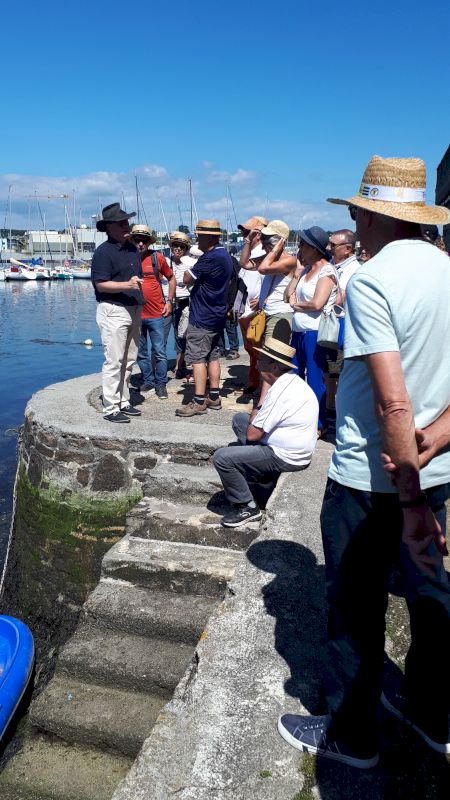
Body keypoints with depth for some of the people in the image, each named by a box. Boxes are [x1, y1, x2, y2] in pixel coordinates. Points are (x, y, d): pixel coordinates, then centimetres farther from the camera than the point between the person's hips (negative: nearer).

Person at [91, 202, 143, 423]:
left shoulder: (132, 248, 14)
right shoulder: (103, 252, -11)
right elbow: (100, 283, -17)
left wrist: (139, 305, 22)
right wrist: (126, 285, -30)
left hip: (133, 311, 9)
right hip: (113, 311, -8)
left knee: (128, 361, 13)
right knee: (114, 362, -8)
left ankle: (124, 403, 24)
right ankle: (110, 409, -2)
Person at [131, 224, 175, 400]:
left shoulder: (157, 258, -2)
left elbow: (171, 279, 10)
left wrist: (169, 301, 4)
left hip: (156, 314, -1)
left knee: (159, 352, 1)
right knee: (141, 353, 11)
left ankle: (161, 384, 13)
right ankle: (148, 382, 25)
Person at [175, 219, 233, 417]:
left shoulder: (210, 257, -20)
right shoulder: (225, 256, 13)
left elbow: (187, 279, -16)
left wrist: (190, 270, 3)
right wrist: (196, 278, 4)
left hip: (202, 318, -10)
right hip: (216, 315, 10)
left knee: (197, 358, -5)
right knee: (212, 356, 14)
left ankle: (199, 402, -3)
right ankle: (214, 398, 20)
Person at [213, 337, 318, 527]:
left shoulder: (280, 392, -27)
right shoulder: (291, 381, 4)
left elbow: (252, 434, -21)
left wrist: (254, 417, -1)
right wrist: (258, 414, -4)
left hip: (286, 457, -10)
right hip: (290, 447, 10)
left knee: (222, 457, -15)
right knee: (239, 419, 18)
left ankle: (247, 507, -1)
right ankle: (257, 473, 18)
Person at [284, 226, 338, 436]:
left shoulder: (326, 271, -10)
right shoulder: (306, 268, 14)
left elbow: (317, 303, -22)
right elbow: (288, 295, 8)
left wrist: (296, 304, -6)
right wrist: (297, 272, 0)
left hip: (314, 333, -9)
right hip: (298, 331, 9)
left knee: (315, 379, -2)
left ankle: (319, 425, 9)